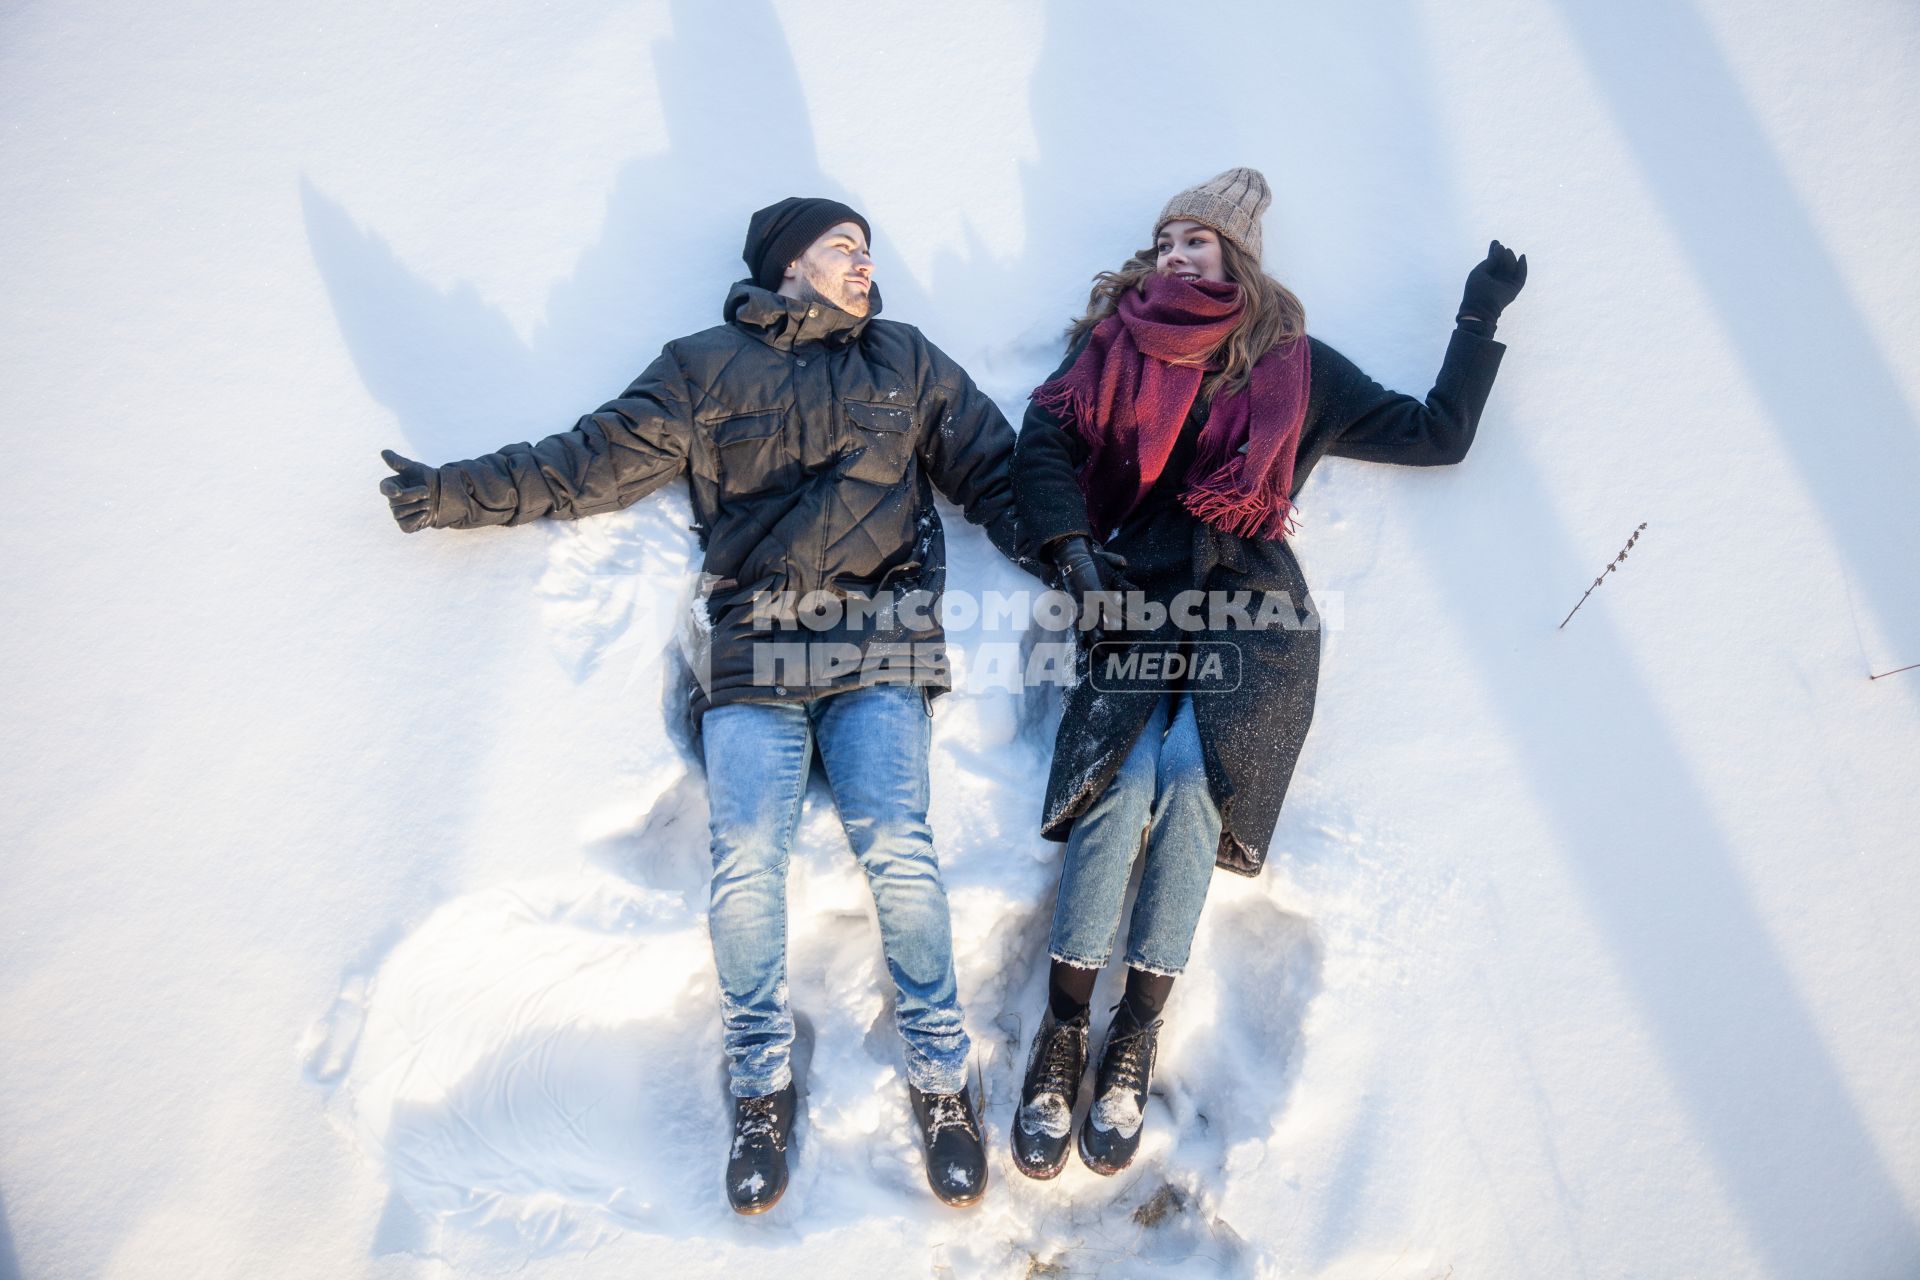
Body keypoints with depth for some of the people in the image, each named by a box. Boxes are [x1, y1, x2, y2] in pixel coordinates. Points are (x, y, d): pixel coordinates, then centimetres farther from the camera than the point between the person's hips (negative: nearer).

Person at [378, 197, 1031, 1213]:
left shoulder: (906, 361, 20)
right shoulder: (706, 367, 16)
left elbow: (997, 471, 17)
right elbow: (595, 461, 13)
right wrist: (458, 493, 8)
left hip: (879, 641, 0)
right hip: (752, 647, 0)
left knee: (897, 848, -17)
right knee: (747, 863, -14)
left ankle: (940, 1078, 1)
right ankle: (761, 1089, 7)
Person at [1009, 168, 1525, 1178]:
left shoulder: (1299, 370, 19)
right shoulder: (1112, 347, 19)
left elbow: (1437, 433, 24)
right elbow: (1044, 444, 5)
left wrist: (1479, 318, 23)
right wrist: (1075, 551, -10)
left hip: (1250, 609, 0)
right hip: (1133, 601, 1)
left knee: (1189, 765, -27)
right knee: (1121, 772, -26)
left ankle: (1136, 1037, -14)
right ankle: (1062, 1033, -14)